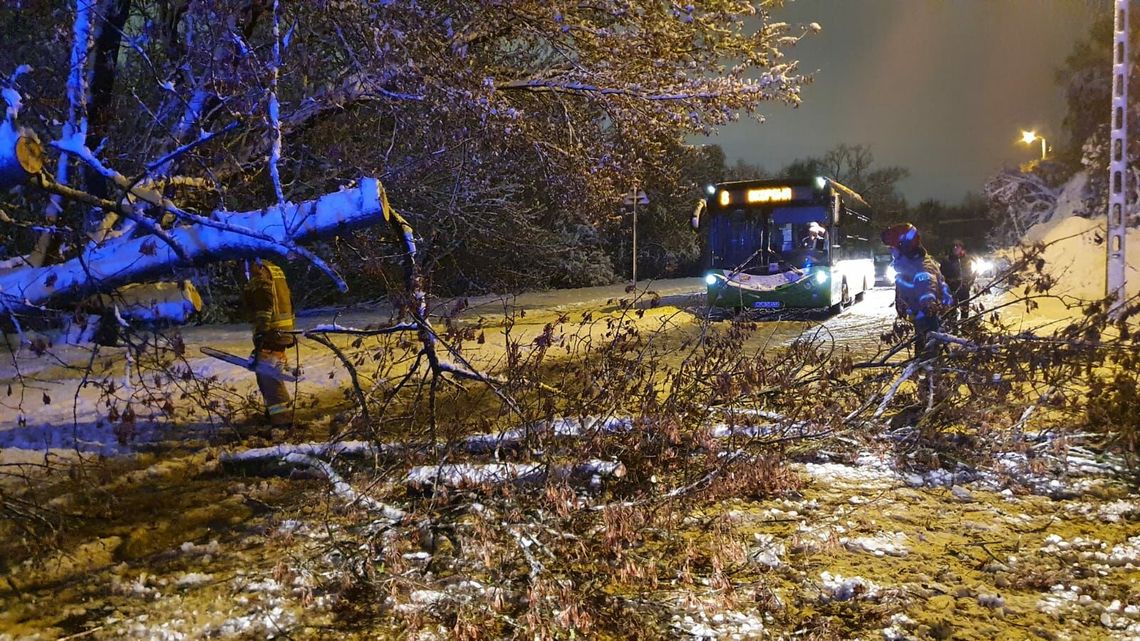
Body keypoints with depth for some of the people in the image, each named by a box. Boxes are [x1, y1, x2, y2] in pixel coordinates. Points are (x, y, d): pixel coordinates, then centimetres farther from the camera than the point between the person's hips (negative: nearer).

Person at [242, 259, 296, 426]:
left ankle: (282, 417, -10)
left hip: (269, 333, -10)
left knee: (269, 376, -8)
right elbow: (289, 301, 21)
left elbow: (264, 306, -22)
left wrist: (260, 333, -25)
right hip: (282, 330, 10)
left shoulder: (260, 275, -12)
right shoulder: (275, 271, 17)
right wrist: (289, 330, 26)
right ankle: (274, 409, 32)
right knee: (265, 374, 21)